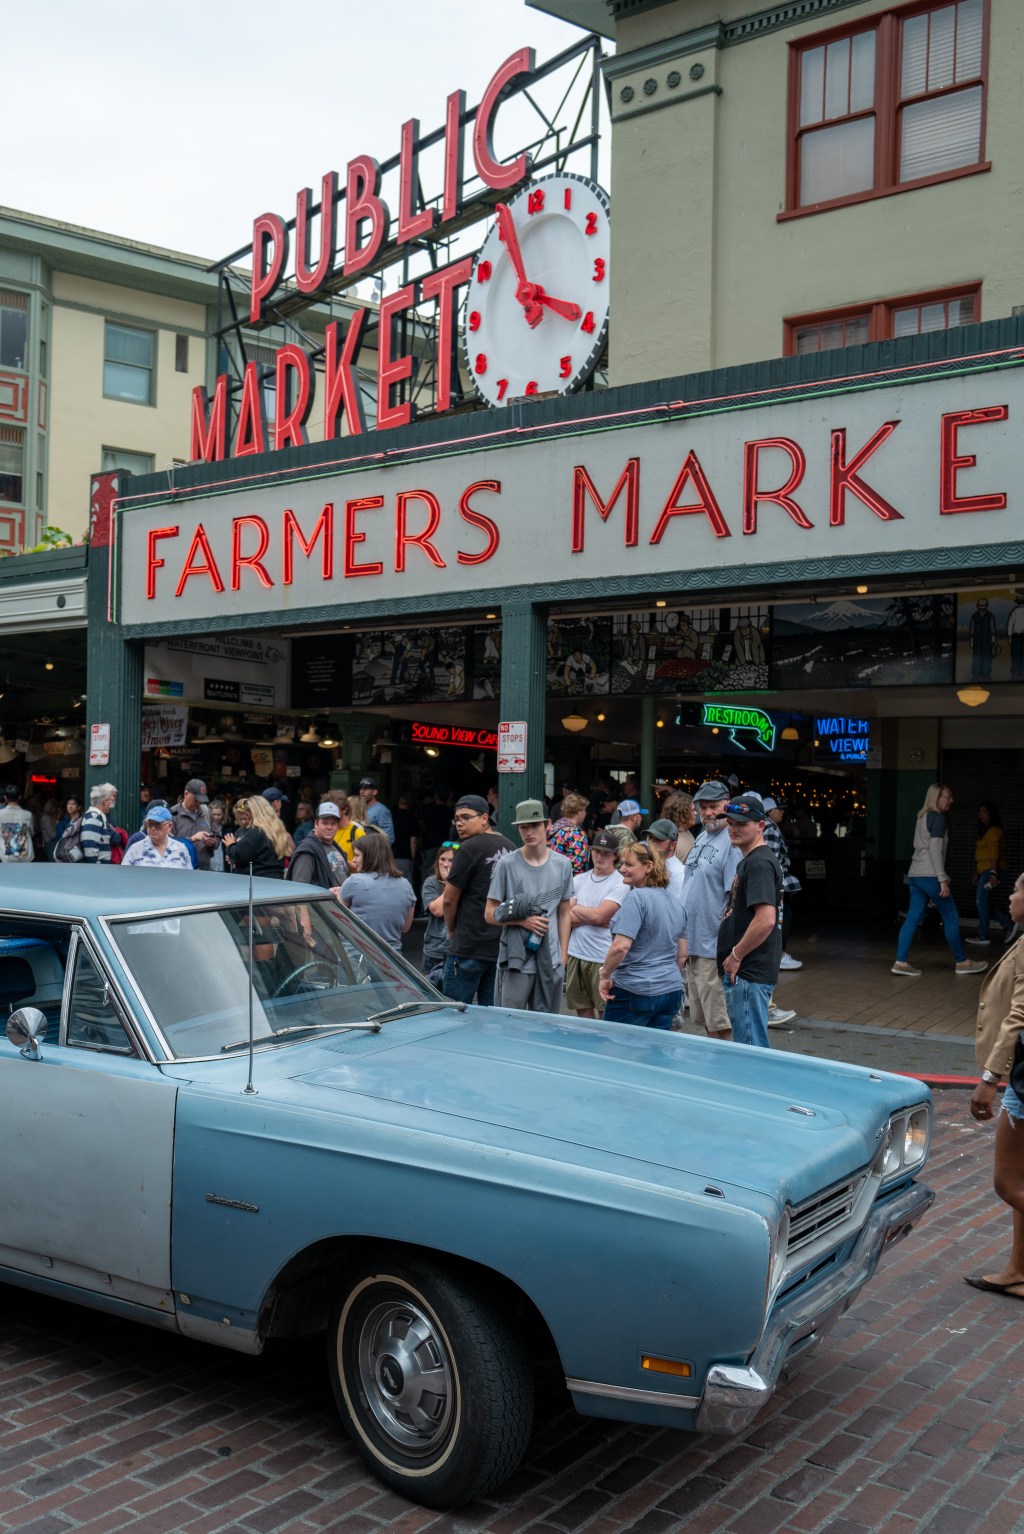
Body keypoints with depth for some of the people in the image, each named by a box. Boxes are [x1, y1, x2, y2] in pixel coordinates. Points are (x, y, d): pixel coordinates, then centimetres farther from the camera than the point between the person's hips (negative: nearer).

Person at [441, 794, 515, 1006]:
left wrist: (451, 930, 10)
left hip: (470, 947, -7)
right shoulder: (509, 847, 11)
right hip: (502, 946, 7)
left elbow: (449, 899, -8)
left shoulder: (470, 848, -12)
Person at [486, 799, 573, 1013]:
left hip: (551, 963, 3)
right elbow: (489, 914, 0)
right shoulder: (507, 864, -2)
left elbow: (564, 914, 14)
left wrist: (563, 958, 10)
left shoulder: (563, 865, 7)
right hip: (516, 961, -3)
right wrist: (523, 921, -15)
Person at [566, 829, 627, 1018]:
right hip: (576, 955, 5)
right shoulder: (579, 880, 11)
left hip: (603, 959, -5)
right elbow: (566, 918, 2)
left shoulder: (620, 884, -5)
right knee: (582, 1013, 11)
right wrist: (591, 917, -11)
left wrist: (576, 909, 1)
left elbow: (598, 915, -14)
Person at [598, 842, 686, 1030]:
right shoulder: (676, 903, 12)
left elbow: (620, 946, -22)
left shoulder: (636, 897, -14)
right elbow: (682, 955, 18)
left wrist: (605, 975, -9)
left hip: (634, 993, -8)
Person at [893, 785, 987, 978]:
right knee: (951, 917, 2)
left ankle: (901, 962, -3)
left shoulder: (922, 817, 18)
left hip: (915, 875, 9)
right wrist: (943, 879, -18)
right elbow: (935, 849, -17)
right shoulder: (937, 818, -9)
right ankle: (962, 962, 10)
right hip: (929, 875, -9)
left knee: (913, 917, 4)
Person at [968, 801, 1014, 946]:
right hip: (983, 870, 10)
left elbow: (994, 853, -19)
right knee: (983, 902, 11)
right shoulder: (984, 830, 19)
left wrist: (993, 873, -26)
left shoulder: (994, 830, -10)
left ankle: (983, 937, -2)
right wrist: (976, 872, 19)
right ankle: (1007, 924, 17)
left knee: (981, 901, -7)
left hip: (990, 870, -10)